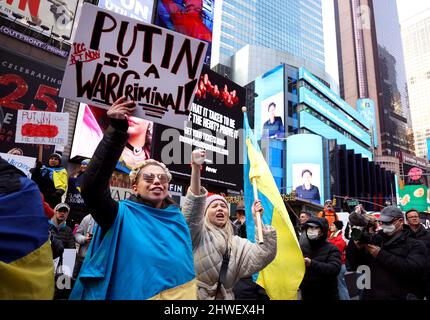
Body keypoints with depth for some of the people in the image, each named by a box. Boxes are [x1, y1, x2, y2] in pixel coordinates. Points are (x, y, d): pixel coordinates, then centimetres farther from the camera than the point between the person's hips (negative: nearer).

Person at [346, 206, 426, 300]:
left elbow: (413, 269, -20)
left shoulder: (415, 245, -1)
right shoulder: (373, 241, 6)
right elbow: (352, 266, 4)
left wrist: (381, 255, -19)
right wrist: (356, 248, -14)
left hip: (400, 297, -3)